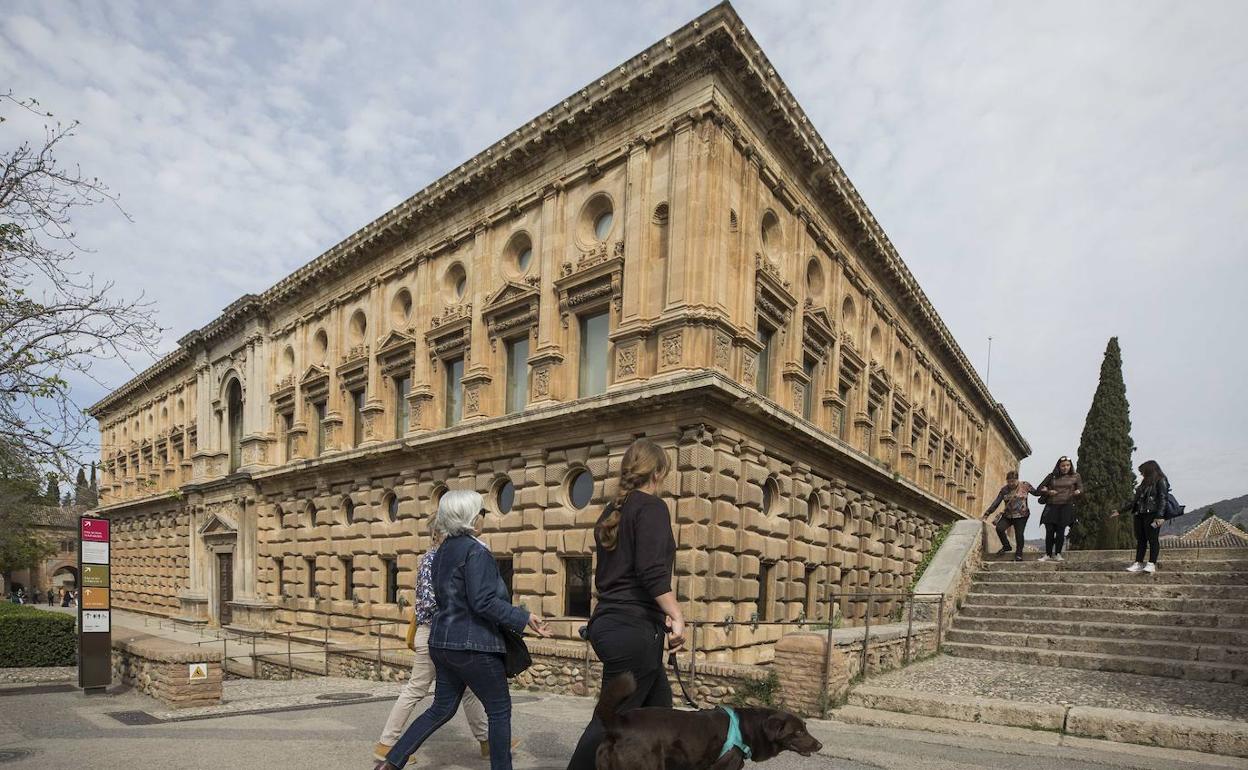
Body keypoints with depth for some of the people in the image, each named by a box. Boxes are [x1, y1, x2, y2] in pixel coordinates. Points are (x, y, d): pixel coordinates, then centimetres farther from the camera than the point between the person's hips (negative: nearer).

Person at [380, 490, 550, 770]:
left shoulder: (443, 551, 10)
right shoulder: (475, 551, -18)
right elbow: (484, 601, -23)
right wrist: (524, 618, -19)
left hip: (443, 642, 9)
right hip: (472, 645, -9)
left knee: (442, 708, 17)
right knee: (499, 710, 6)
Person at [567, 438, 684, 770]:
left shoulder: (612, 511, 15)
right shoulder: (651, 507, -10)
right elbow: (652, 572, -22)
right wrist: (676, 617, -17)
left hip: (609, 622, 9)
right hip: (634, 629, -9)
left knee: (658, 706, 16)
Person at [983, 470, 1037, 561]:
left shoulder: (1025, 486, 0)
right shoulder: (1004, 490, 3)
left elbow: (1035, 492, 10)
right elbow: (996, 502, 4)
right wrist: (988, 513, 1)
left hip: (1021, 516, -2)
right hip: (1008, 515, 2)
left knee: (1019, 534, -7)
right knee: (999, 528, -19)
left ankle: (1019, 554, 15)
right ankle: (1006, 546, 4)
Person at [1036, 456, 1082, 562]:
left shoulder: (1075, 477, 10)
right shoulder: (1051, 476, 10)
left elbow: (1081, 490, 8)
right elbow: (1040, 488, 14)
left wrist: (1078, 492, -15)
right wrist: (1047, 492, -7)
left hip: (1066, 507, -1)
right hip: (1051, 506, 1)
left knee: (1060, 531, -3)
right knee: (1049, 531, -2)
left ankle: (1057, 554, 7)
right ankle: (1048, 554, 6)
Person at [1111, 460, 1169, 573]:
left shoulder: (1161, 481, 1)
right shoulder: (1145, 483, 23)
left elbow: (1163, 499, -10)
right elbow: (1134, 499, 24)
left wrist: (1160, 516, -20)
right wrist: (1119, 510, 21)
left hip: (1152, 515, -7)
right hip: (1140, 515, 7)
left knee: (1152, 539, -7)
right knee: (1140, 539, 5)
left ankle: (1152, 564, -6)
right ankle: (1139, 563, 6)